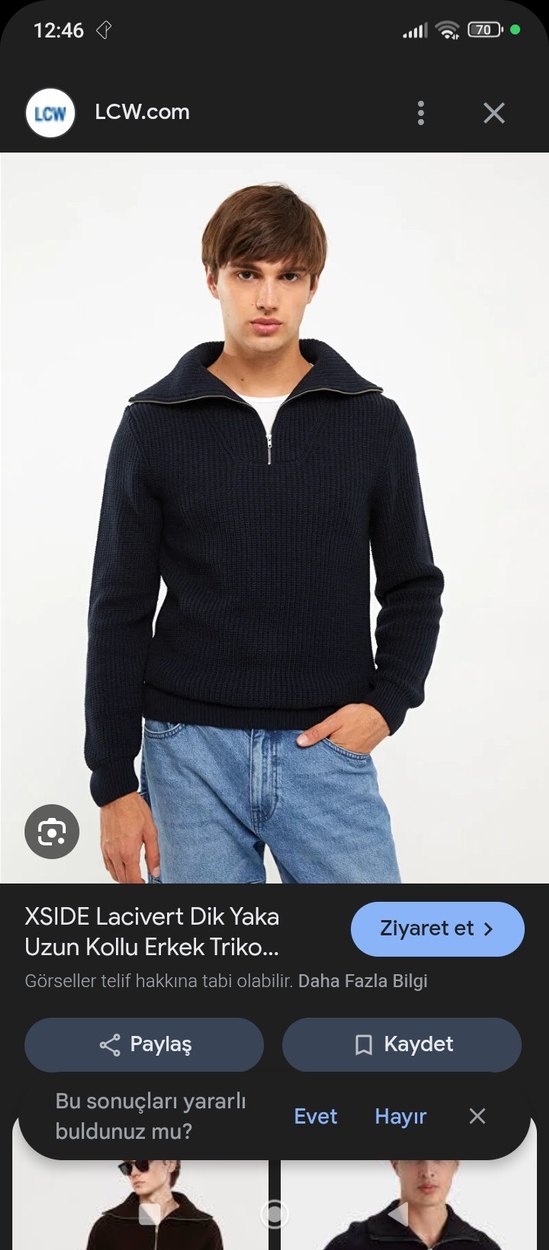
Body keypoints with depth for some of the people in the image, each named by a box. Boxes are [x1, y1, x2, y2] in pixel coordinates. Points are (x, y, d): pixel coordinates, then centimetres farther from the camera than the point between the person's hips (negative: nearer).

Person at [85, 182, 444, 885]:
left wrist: (388, 701, -5)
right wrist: (114, 781, 0)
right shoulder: (154, 425, 2)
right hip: (191, 753, 0)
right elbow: (119, 610, 3)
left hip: (329, 748, 1)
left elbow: (413, 585, 12)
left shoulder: (372, 422, 4)